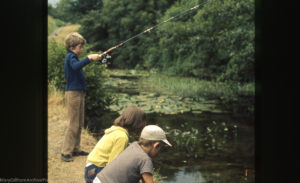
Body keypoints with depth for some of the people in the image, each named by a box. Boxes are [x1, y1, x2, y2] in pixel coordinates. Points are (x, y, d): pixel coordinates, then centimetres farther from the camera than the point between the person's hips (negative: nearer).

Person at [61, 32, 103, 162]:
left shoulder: (72, 57, 18)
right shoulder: (70, 56, -14)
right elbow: (75, 66, -37)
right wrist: (89, 58, -42)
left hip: (79, 92, 10)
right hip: (73, 93, -10)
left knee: (79, 124, 14)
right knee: (73, 124, -8)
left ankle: (75, 149, 22)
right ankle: (66, 152, -4)